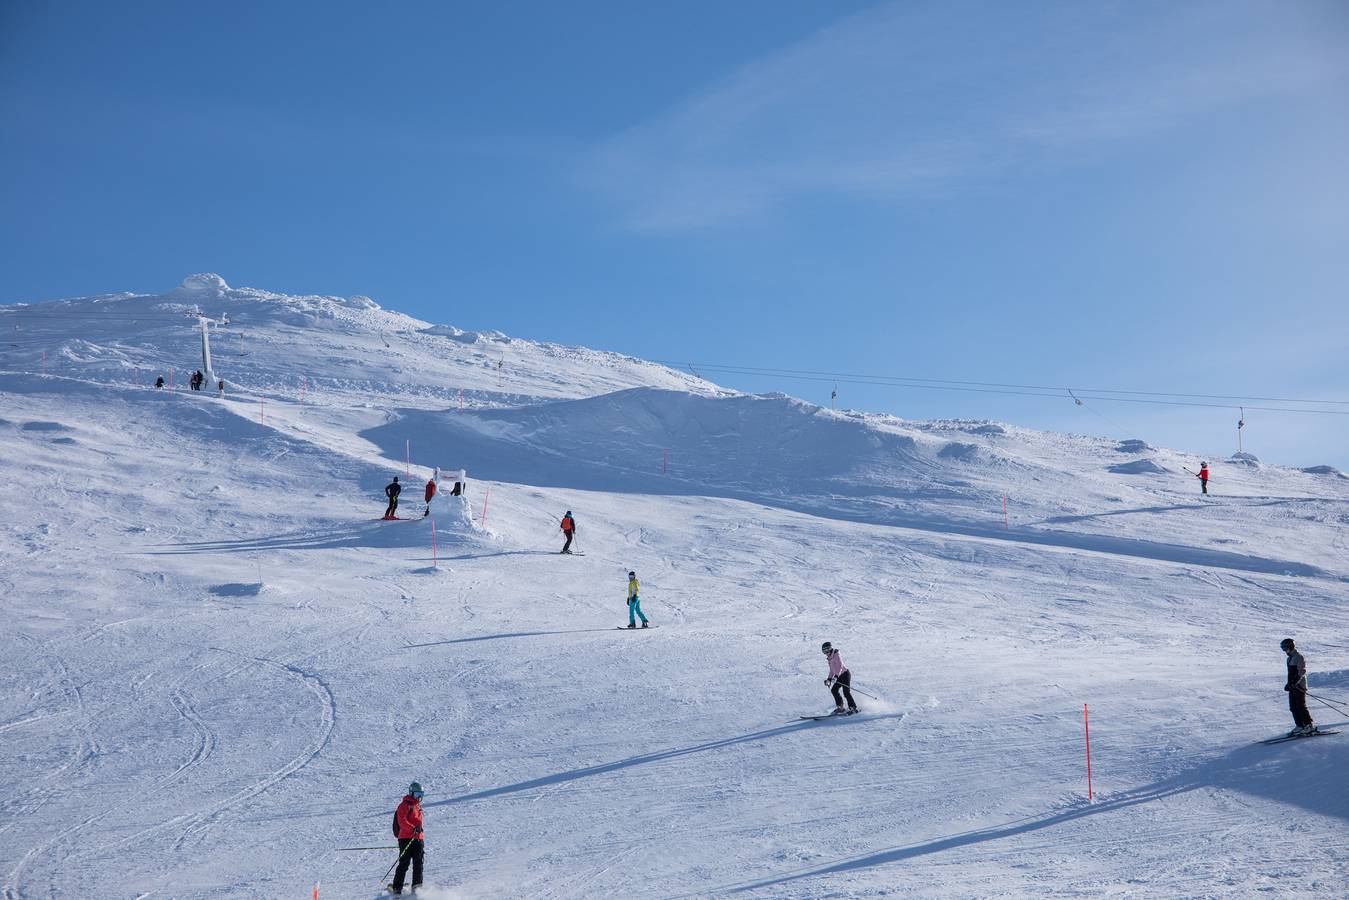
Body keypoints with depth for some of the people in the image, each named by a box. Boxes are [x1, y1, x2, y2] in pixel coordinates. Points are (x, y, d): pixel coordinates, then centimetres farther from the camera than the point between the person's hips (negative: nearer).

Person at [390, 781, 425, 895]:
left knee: (418, 864, -3)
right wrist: (413, 829, -28)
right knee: (404, 864, -6)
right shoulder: (405, 805, -3)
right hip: (406, 838, -7)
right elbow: (401, 821, -17)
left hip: (418, 839, 7)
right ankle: (396, 888, 0)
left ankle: (416, 888, -5)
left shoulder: (418, 806, 23)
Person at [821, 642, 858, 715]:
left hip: (845, 674, -9)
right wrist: (829, 679, 18)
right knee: (834, 690, 3)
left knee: (846, 691, -14)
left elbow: (840, 666, -24)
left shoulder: (836, 655, -13)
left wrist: (836, 676, -32)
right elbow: (832, 670, 22)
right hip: (840, 676, 9)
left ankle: (853, 708, -8)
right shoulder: (830, 658, 13)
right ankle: (840, 707, 8)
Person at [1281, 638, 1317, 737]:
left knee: (1301, 706, -8)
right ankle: (1299, 726, 11)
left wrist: (1293, 683, -24)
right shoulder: (1290, 658, 17)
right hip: (1292, 687, 9)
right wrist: (1288, 684, 15)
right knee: (1293, 707, 7)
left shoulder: (1299, 657, -12)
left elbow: (1301, 673, -18)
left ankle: (1310, 725, -2)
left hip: (1299, 686, -9)